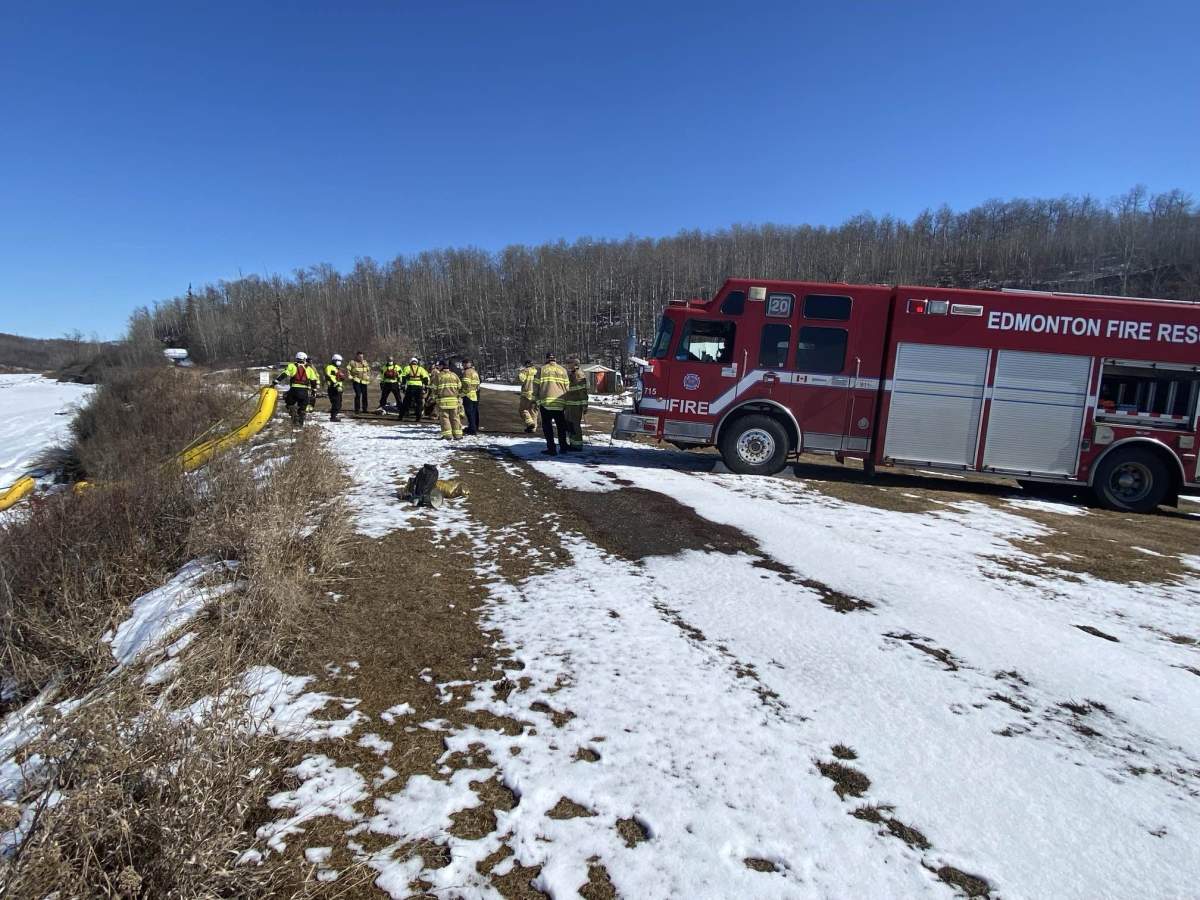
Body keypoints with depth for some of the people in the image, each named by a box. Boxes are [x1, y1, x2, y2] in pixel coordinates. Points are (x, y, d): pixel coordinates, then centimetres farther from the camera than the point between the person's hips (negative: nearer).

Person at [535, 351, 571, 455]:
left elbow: (536, 385, 2)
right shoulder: (563, 370, 9)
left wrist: (536, 399, 9)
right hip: (560, 403, 2)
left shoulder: (541, 369, 4)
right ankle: (563, 447, 18)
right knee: (561, 425, 15)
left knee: (547, 426, 4)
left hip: (546, 401, -2)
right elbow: (567, 387, 7)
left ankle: (551, 448, -1)